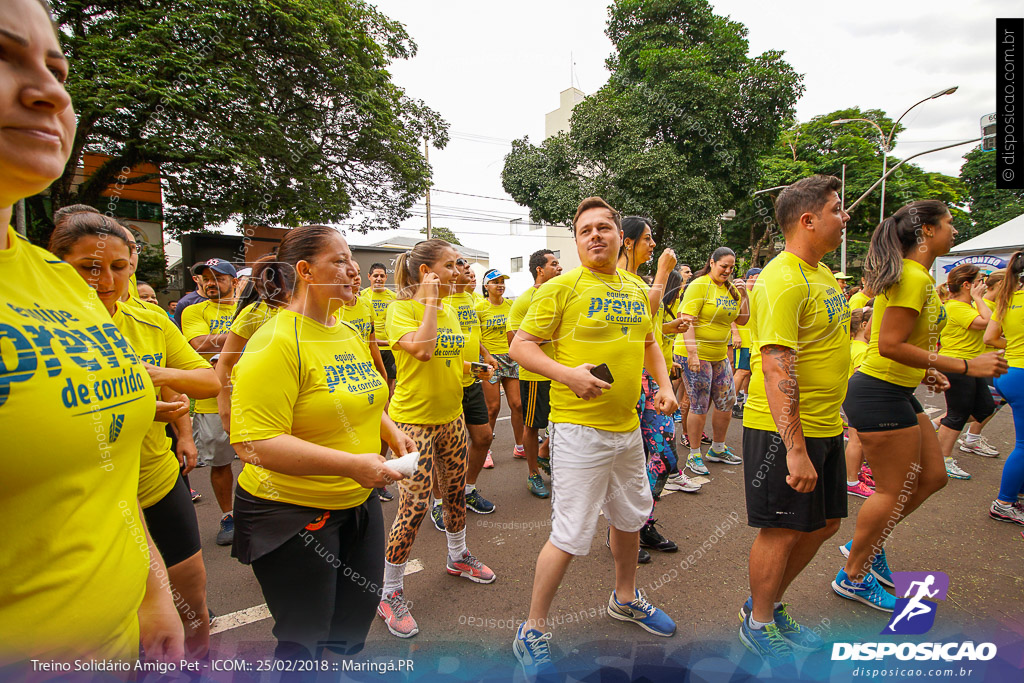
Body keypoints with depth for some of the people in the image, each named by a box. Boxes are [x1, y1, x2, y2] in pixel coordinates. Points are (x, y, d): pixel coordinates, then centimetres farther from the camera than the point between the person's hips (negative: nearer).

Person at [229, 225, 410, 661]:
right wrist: (351, 464, -31)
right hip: (292, 514, -7)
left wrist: (391, 432, 1)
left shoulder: (349, 334, 4)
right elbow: (254, 444, -28)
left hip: (358, 501, 8)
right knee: (305, 640, 10)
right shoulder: (276, 343, -22)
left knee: (355, 623, 22)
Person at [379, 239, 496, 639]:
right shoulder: (401, 309, -12)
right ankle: (390, 594, 12)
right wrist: (430, 300, -22)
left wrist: (473, 366, 4)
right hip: (413, 419, -7)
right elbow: (422, 348, -30)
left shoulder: (449, 310, 11)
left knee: (456, 491, 19)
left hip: (450, 416, 8)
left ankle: (457, 557, 43)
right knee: (414, 505, -7)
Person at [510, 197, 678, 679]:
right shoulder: (562, 287, -10)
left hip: (628, 426, 7)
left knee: (630, 516, 22)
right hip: (579, 428, -7)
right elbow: (520, 345, -11)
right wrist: (567, 374, -25)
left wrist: (665, 386, 8)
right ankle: (532, 630, 19)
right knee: (570, 535, -3)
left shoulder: (636, 290, 10)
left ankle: (625, 598, 48)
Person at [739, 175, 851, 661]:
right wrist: (795, 449, -28)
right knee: (781, 530, 5)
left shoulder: (822, 273, 12)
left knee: (824, 523, 19)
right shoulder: (783, 280, -20)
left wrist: (831, 421, 24)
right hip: (784, 432, -10)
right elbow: (777, 367, -26)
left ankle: (769, 604, 38)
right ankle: (758, 624, 28)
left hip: (825, 426, 10)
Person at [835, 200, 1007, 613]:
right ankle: (853, 577, 17)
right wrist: (965, 366, -20)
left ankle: (867, 544, 29)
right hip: (880, 395, -10)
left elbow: (887, 338, 19)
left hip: (897, 392, 10)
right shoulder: (914, 278, -18)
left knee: (932, 477, 18)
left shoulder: (915, 276, 14)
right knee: (893, 491, 1)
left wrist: (925, 371, 16)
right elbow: (890, 346, -25)